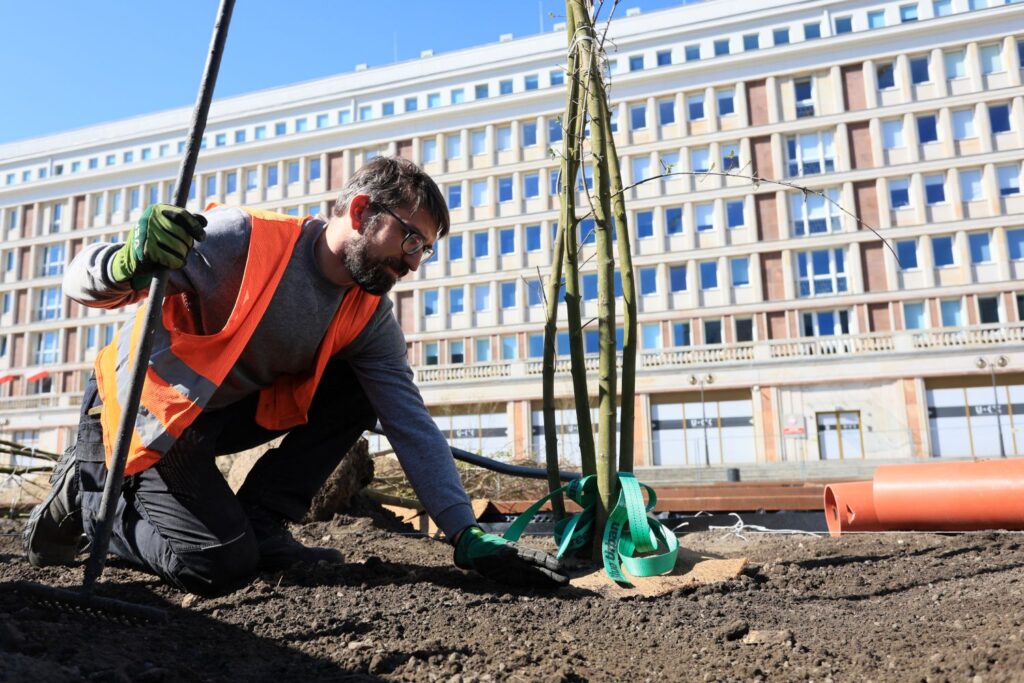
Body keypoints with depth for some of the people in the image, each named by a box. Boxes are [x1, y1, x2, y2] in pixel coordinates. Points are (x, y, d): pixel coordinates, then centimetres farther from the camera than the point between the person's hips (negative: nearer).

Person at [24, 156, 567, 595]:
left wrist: (467, 537, -19)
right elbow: (81, 282, -22)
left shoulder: (369, 318, -9)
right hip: (144, 411, -5)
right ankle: (87, 490, 8)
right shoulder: (243, 240, -26)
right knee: (220, 566, -19)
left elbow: (412, 425, -13)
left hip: (226, 414, 6)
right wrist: (128, 265, -48)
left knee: (361, 391, -12)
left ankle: (260, 525, -3)